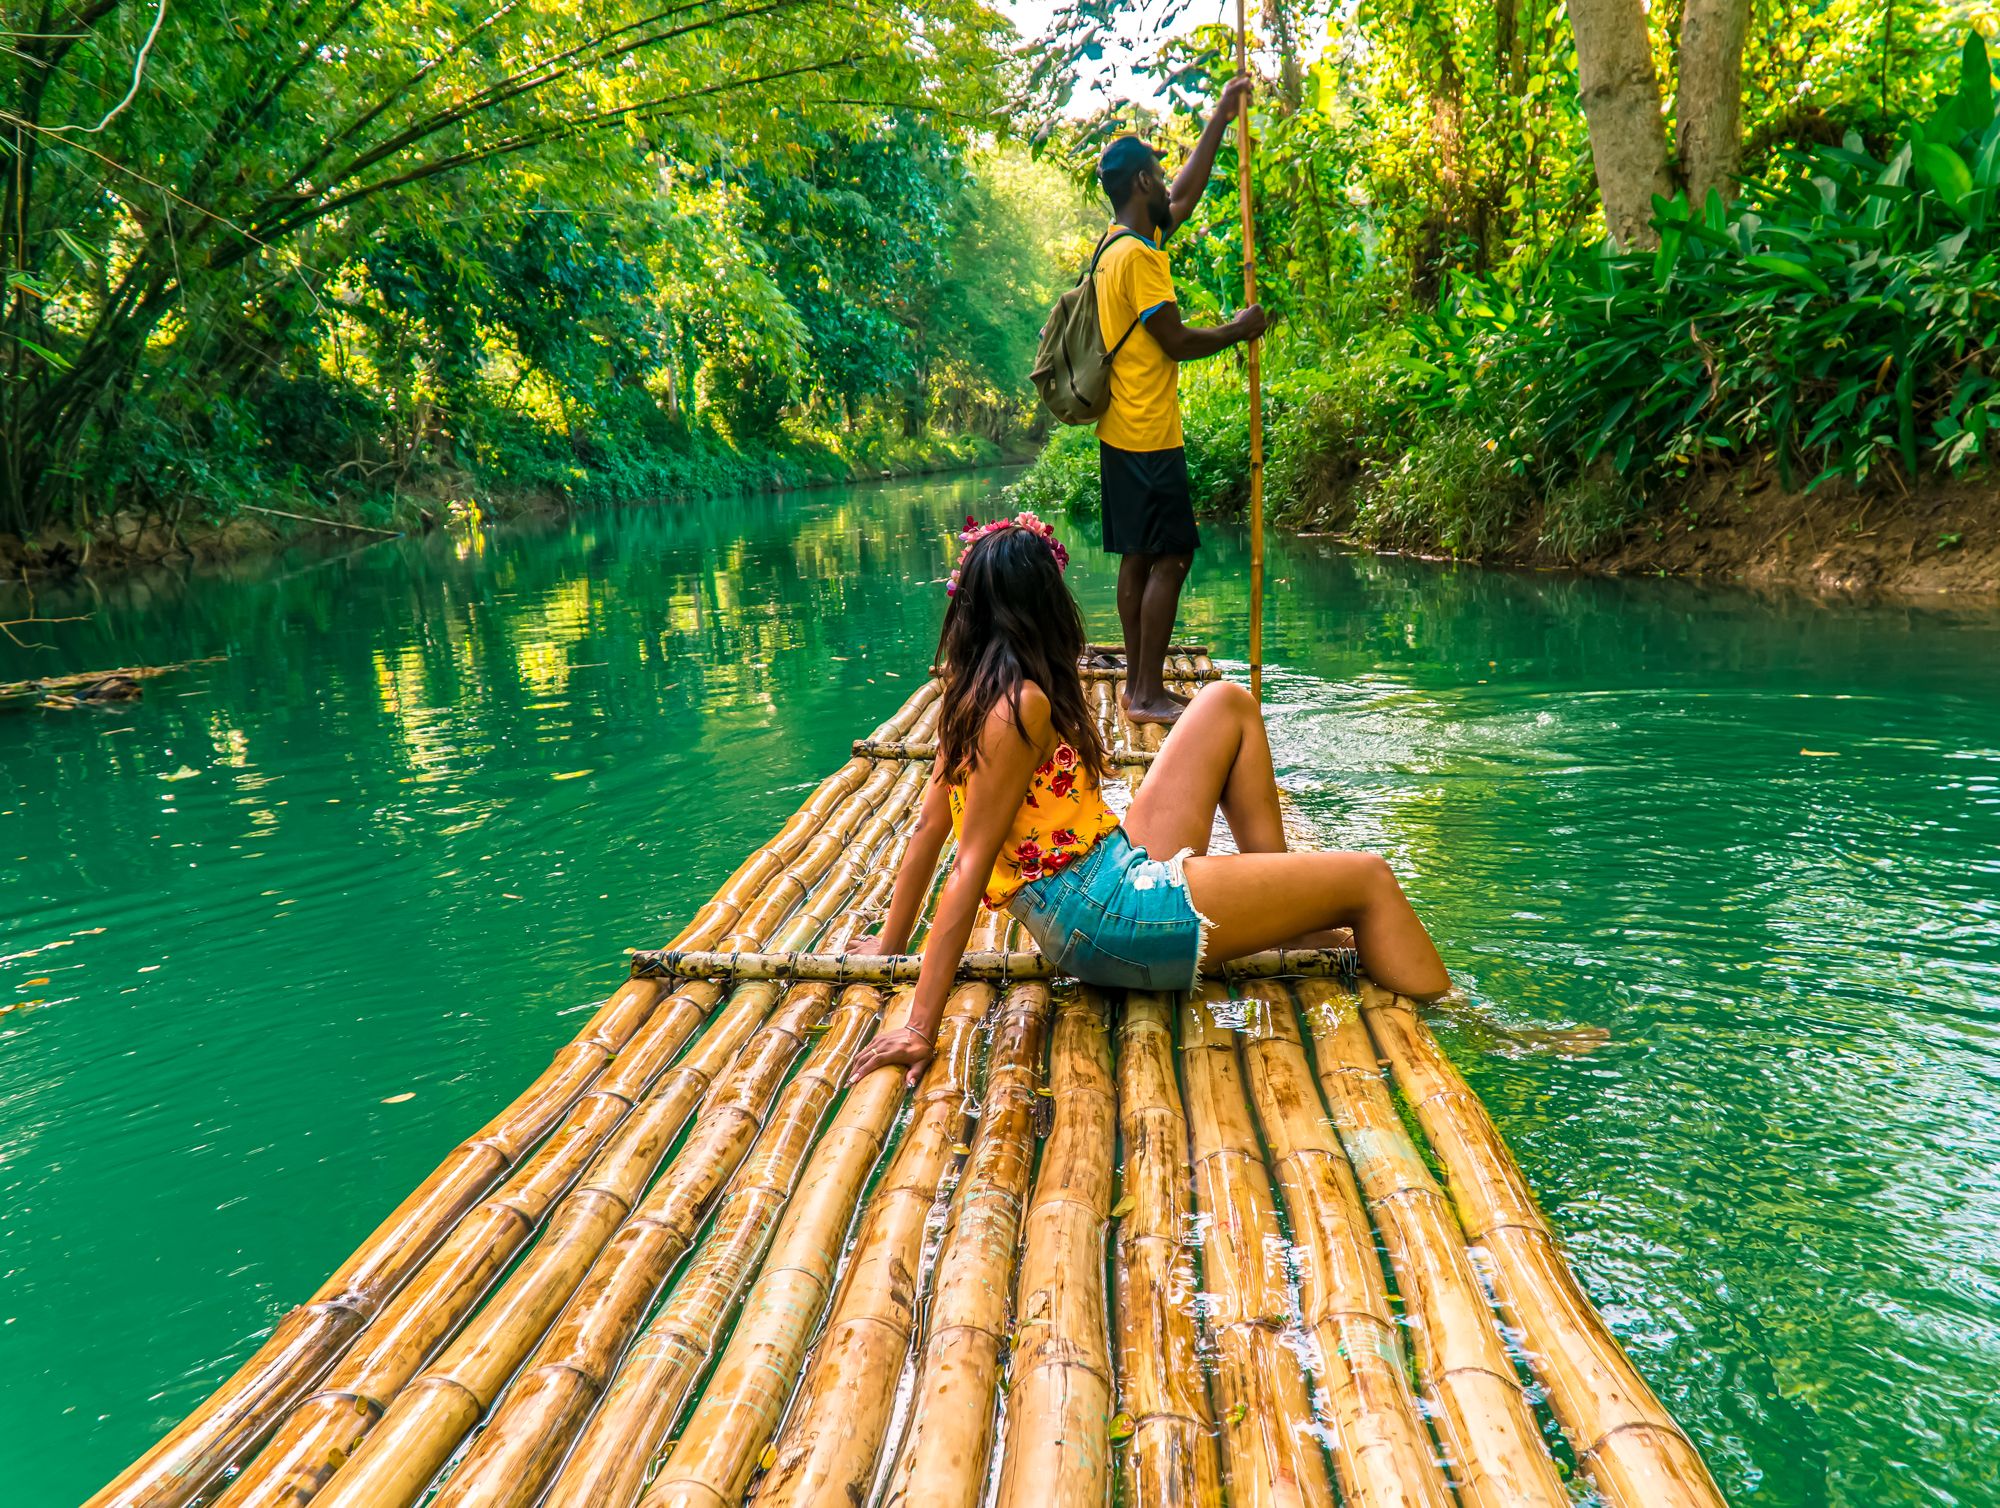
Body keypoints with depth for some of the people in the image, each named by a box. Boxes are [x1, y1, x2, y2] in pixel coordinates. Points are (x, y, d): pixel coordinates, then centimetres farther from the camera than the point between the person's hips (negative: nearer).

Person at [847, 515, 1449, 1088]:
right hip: (1104, 922, -10)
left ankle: (1287, 919, 16)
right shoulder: (1024, 703, -21)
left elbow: (929, 825, 10)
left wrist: (890, 942, 20)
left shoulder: (970, 690, 6)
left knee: (1230, 705, 15)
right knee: (1367, 879, -2)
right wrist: (920, 1029, -22)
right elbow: (971, 866, -23)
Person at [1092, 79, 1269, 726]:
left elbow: (1186, 197, 28)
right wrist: (1237, 331, -2)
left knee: (1140, 558, 11)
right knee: (1169, 557, -7)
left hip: (1124, 432, 10)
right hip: (1148, 435, -10)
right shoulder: (1138, 255, -14)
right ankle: (1148, 694, -5)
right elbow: (1177, 342, -17)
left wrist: (1220, 120, 30)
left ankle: (1138, 684, 17)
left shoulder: (1121, 242, 15)